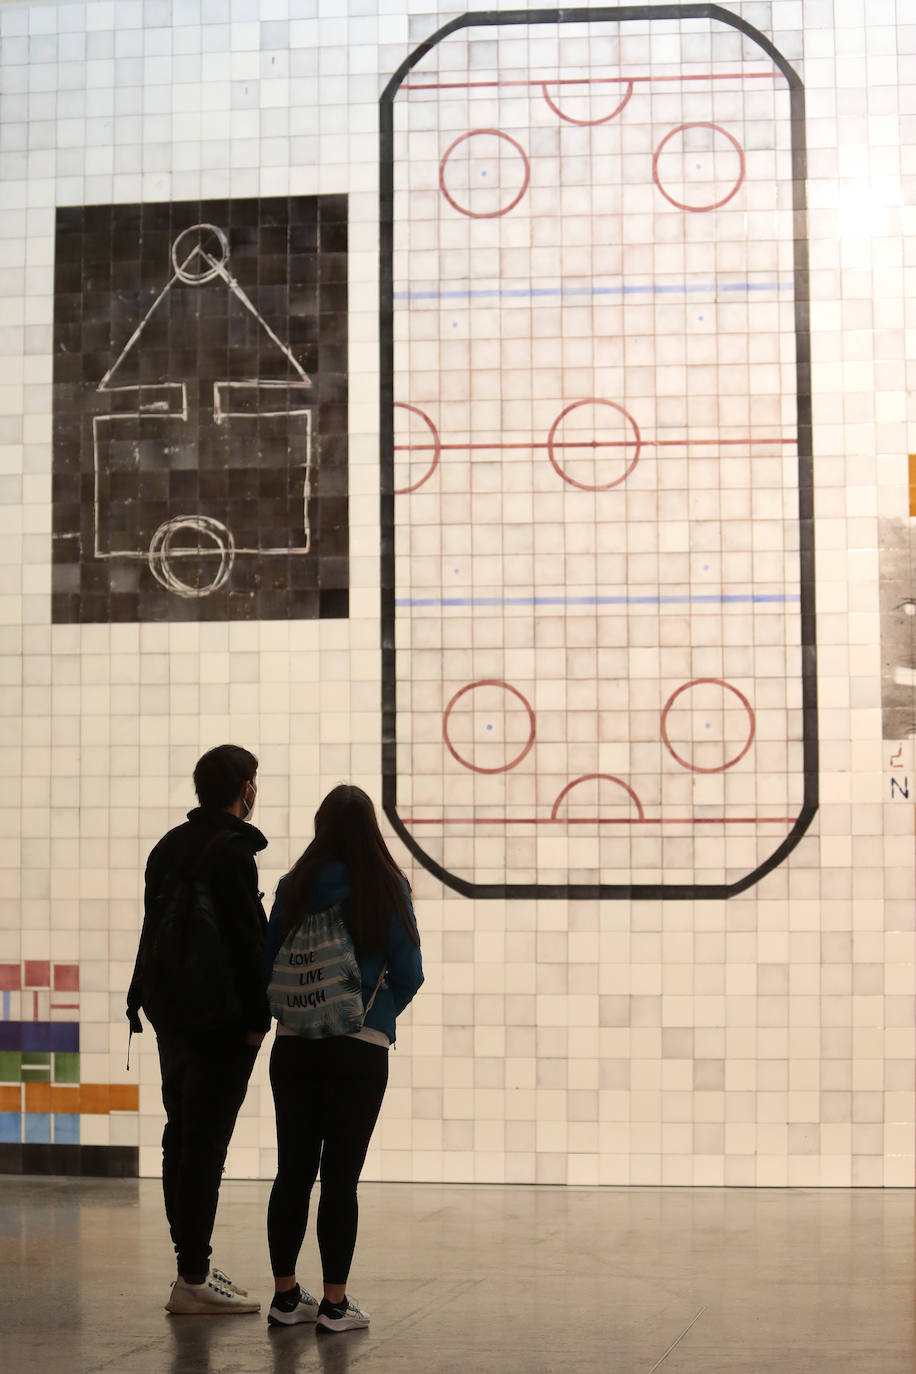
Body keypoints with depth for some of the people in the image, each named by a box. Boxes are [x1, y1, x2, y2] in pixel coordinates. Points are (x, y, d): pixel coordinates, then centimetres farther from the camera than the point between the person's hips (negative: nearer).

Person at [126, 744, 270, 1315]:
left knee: (182, 1136, 14)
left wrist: (154, 1000, 15)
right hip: (220, 1019, -9)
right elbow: (247, 942, -18)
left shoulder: (170, 846, 13)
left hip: (170, 1011, 9)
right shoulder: (232, 852, -14)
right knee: (205, 1144, -7)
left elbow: (156, 928, 14)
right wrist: (258, 1018, -12)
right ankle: (193, 1278, -6)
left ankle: (193, 1263, 21)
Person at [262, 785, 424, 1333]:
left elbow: (267, 963, 5)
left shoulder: (296, 886, 0)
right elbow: (409, 974, -1)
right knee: (341, 1175, 2)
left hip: (295, 1045, 3)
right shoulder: (389, 888, -5)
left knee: (293, 1170, 10)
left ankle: (286, 1295, 17)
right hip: (361, 1048, -2)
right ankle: (335, 1303, 6)